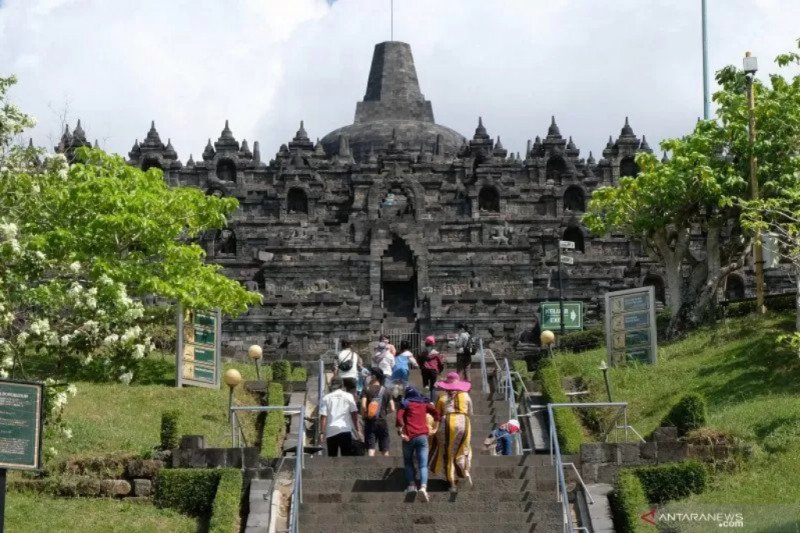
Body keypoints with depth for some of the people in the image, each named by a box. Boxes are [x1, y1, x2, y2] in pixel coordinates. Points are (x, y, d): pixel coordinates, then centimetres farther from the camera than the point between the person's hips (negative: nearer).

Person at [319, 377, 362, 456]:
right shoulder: (348, 396, 4)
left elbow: (323, 417, -2)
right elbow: (354, 414, 0)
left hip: (331, 432, 1)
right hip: (345, 430, -1)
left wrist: (322, 432, -4)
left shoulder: (326, 398, 5)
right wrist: (358, 430, 3)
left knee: (332, 458, 9)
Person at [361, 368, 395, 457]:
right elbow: (392, 409, 0)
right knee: (385, 451, 9)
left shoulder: (367, 389, -3)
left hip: (370, 422, -2)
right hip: (382, 422, 2)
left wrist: (364, 416, 2)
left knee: (370, 449, -6)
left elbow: (363, 405, -15)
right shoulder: (386, 391, 5)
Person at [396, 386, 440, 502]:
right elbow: (436, 414, 5)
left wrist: (401, 432, -10)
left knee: (408, 462, 18)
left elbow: (399, 418, -8)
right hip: (422, 436, 1)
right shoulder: (424, 404, 14)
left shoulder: (405, 404, 7)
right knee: (423, 465, -5)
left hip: (409, 437, -1)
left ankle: (411, 485, 5)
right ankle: (423, 487, -25)